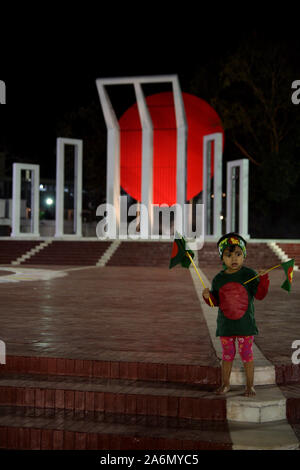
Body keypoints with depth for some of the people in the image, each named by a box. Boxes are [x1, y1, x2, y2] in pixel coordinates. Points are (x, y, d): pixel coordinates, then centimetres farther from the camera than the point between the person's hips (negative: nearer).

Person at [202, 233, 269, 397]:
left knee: (246, 354, 4)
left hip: (245, 323, -2)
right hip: (225, 325, 2)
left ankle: (249, 385, 18)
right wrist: (208, 296, -13)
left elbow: (259, 295, -7)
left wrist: (263, 279, -21)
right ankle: (225, 383, 27)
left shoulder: (249, 274, -5)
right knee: (227, 354, 12)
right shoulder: (218, 279, 2)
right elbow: (216, 301, 8)